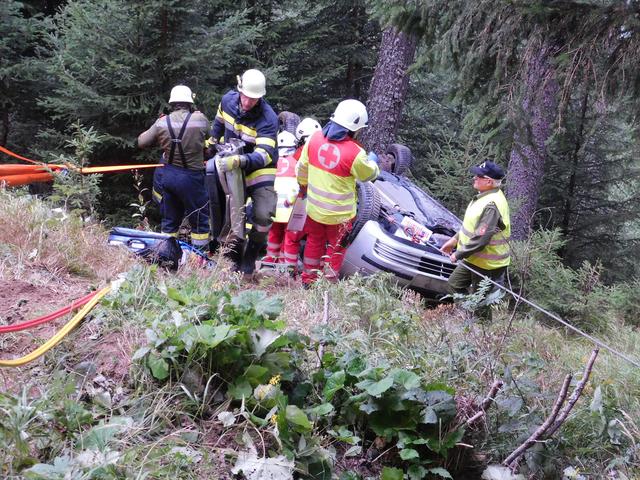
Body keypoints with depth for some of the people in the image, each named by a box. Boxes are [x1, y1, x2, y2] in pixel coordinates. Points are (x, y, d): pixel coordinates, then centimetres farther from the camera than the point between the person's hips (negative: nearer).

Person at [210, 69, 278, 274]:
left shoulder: (268, 118, -26)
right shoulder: (228, 100, -10)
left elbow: (265, 154, -36)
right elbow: (219, 122, 16)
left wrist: (239, 161, -50)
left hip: (259, 170, -4)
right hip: (233, 169, 4)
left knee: (263, 215, -19)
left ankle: (250, 257, 4)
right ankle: (234, 261, 20)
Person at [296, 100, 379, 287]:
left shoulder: (315, 138, -10)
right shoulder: (355, 153, -25)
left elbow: (302, 167, 2)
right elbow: (369, 175, -6)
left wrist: (303, 185, 22)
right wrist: (373, 162, 17)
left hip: (314, 207, 4)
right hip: (340, 212, -4)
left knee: (314, 242, 24)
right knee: (336, 247, 17)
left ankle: (308, 280, 33)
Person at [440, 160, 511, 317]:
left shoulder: (491, 205, -29)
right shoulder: (485, 197, 4)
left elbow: (480, 239, -29)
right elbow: (471, 225, 18)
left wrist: (459, 254, -18)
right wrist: (454, 240, 16)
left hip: (487, 264, -10)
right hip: (474, 259, 10)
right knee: (455, 284, 21)